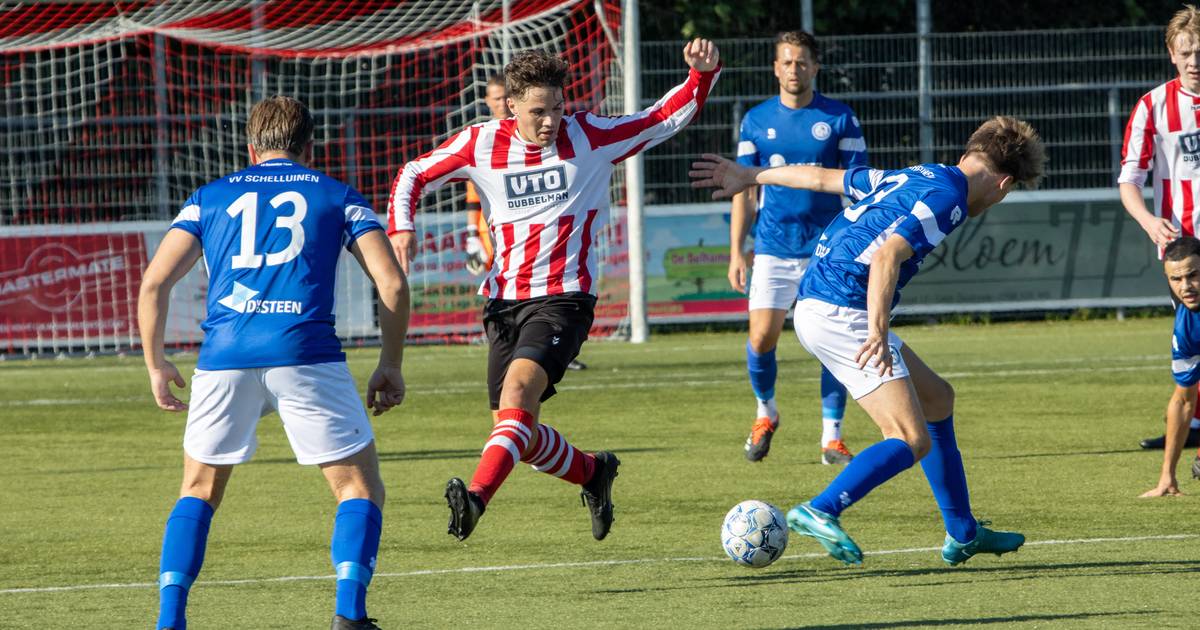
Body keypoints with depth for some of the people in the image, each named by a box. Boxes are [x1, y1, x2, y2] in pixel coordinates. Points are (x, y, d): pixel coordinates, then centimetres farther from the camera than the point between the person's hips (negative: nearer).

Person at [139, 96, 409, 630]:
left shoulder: (210, 198, 21)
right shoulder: (338, 197, 18)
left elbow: (154, 282, 10)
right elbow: (393, 285, 7)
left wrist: (155, 365, 19)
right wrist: (391, 365, 16)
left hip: (225, 356, 2)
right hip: (305, 354, -2)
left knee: (199, 491, 20)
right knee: (360, 488, 9)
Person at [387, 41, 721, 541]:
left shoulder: (589, 136, -2)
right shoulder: (483, 143, 1)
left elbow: (667, 118, 5)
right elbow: (415, 175, 11)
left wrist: (701, 76, -12)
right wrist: (400, 227, -7)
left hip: (563, 298, -4)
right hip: (504, 302, 4)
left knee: (519, 387, -30)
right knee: (517, 434, 6)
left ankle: (477, 496, -43)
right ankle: (592, 472, 35)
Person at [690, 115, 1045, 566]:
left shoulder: (914, 177, 18)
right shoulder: (947, 196, -10)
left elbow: (822, 178, 28)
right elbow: (886, 257, -24)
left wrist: (750, 177, 39)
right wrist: (879, 332, -33)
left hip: (816, 306, 10)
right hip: (841, 313, -10)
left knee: (936, 397, 20)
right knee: (913, 441, -14)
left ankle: (963, 534, 26)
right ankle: (820, 512, -20)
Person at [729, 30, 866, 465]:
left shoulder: (839, 119, 0)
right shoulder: (756, 120, 6)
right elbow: (744, 190, 10)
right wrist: (736, 253, 4)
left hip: (828, 248, -1)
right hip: (773, 248, 1)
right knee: (761, 338, -7)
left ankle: (832, 438, 1)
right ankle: (766, 413, 21)